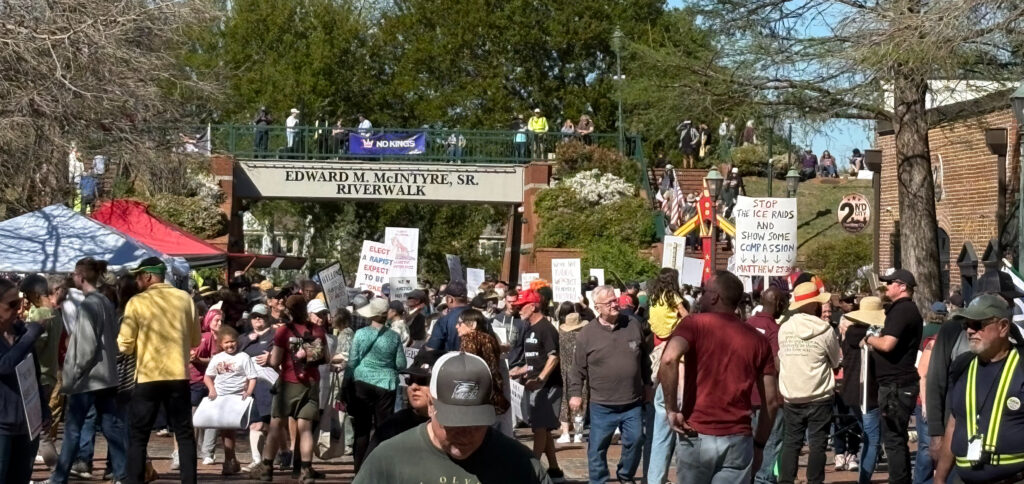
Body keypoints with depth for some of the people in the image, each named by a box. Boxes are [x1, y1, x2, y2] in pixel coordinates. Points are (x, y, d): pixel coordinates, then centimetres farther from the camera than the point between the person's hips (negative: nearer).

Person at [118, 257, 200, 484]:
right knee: (184, 434, 11)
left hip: (148, 377, -3)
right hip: (179, 376, 3)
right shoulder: (184, 298, 2)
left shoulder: (137, 302, -7)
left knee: (138, 436, 6)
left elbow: (125, 345, -5)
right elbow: (195, 339, 9)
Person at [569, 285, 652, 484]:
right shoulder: (588, 333, -4)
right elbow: (579, 368, 0)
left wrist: (648, 384, 15)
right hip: (602, 405, -2)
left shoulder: (633, 325, 3)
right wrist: (576, 393, -4)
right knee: (598, 446, 3)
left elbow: (644, 358, 13)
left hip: (633, 402, 2)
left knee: (635, 441, 8)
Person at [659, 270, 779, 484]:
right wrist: (759, 444, 18)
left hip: (696, 436, -2)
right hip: (738, 441, 2)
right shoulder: (757, 340, 10)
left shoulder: (695, 324, -1)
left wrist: (671, 409, -12)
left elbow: (669, 359, -21)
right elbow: (771, 401, 9)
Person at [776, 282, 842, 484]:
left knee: (791, 442, 12)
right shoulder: (824, 330, -10)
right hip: (819, 397, -3)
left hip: (791, 397, 3)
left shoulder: (784, 327, -1)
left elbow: (781, 356, 8)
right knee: (817, 444, 3)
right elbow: (836, 361, 3)